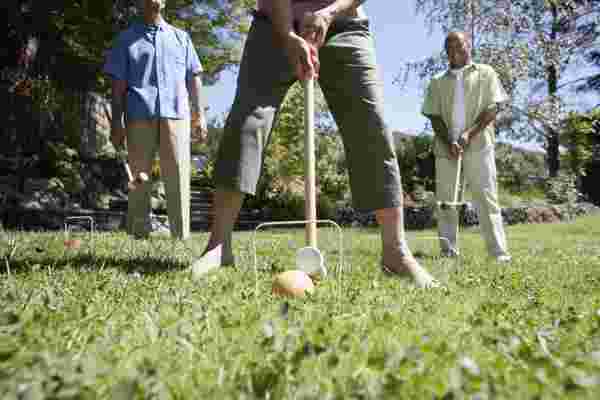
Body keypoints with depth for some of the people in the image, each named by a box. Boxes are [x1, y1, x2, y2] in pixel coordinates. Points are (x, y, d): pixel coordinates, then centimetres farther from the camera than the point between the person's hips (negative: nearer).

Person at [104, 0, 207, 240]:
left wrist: (199, 114, 4)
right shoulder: (127, 38, 17)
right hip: (140, 115, 0)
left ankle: (181, 236, -3)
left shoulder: (181, 37, 21)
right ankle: (138, 235, 5)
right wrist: (116, 122, 0)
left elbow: (194, 78, 16)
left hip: (175, 114, 1)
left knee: (178, 176, -5)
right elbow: (118, 83, 10)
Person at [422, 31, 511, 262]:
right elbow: (434, 116, 8)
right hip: (445, 147, 3)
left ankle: (499, 252, -8)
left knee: (486, 198, -7)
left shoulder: (485, 73, 12)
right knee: (445, 200, 0)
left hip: (478, 145, -2)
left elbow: (492, 109, 2)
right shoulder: (437, 82, 17)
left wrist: (470, 134, -13)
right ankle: (448, 252, 4)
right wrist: (449, 142, -9)